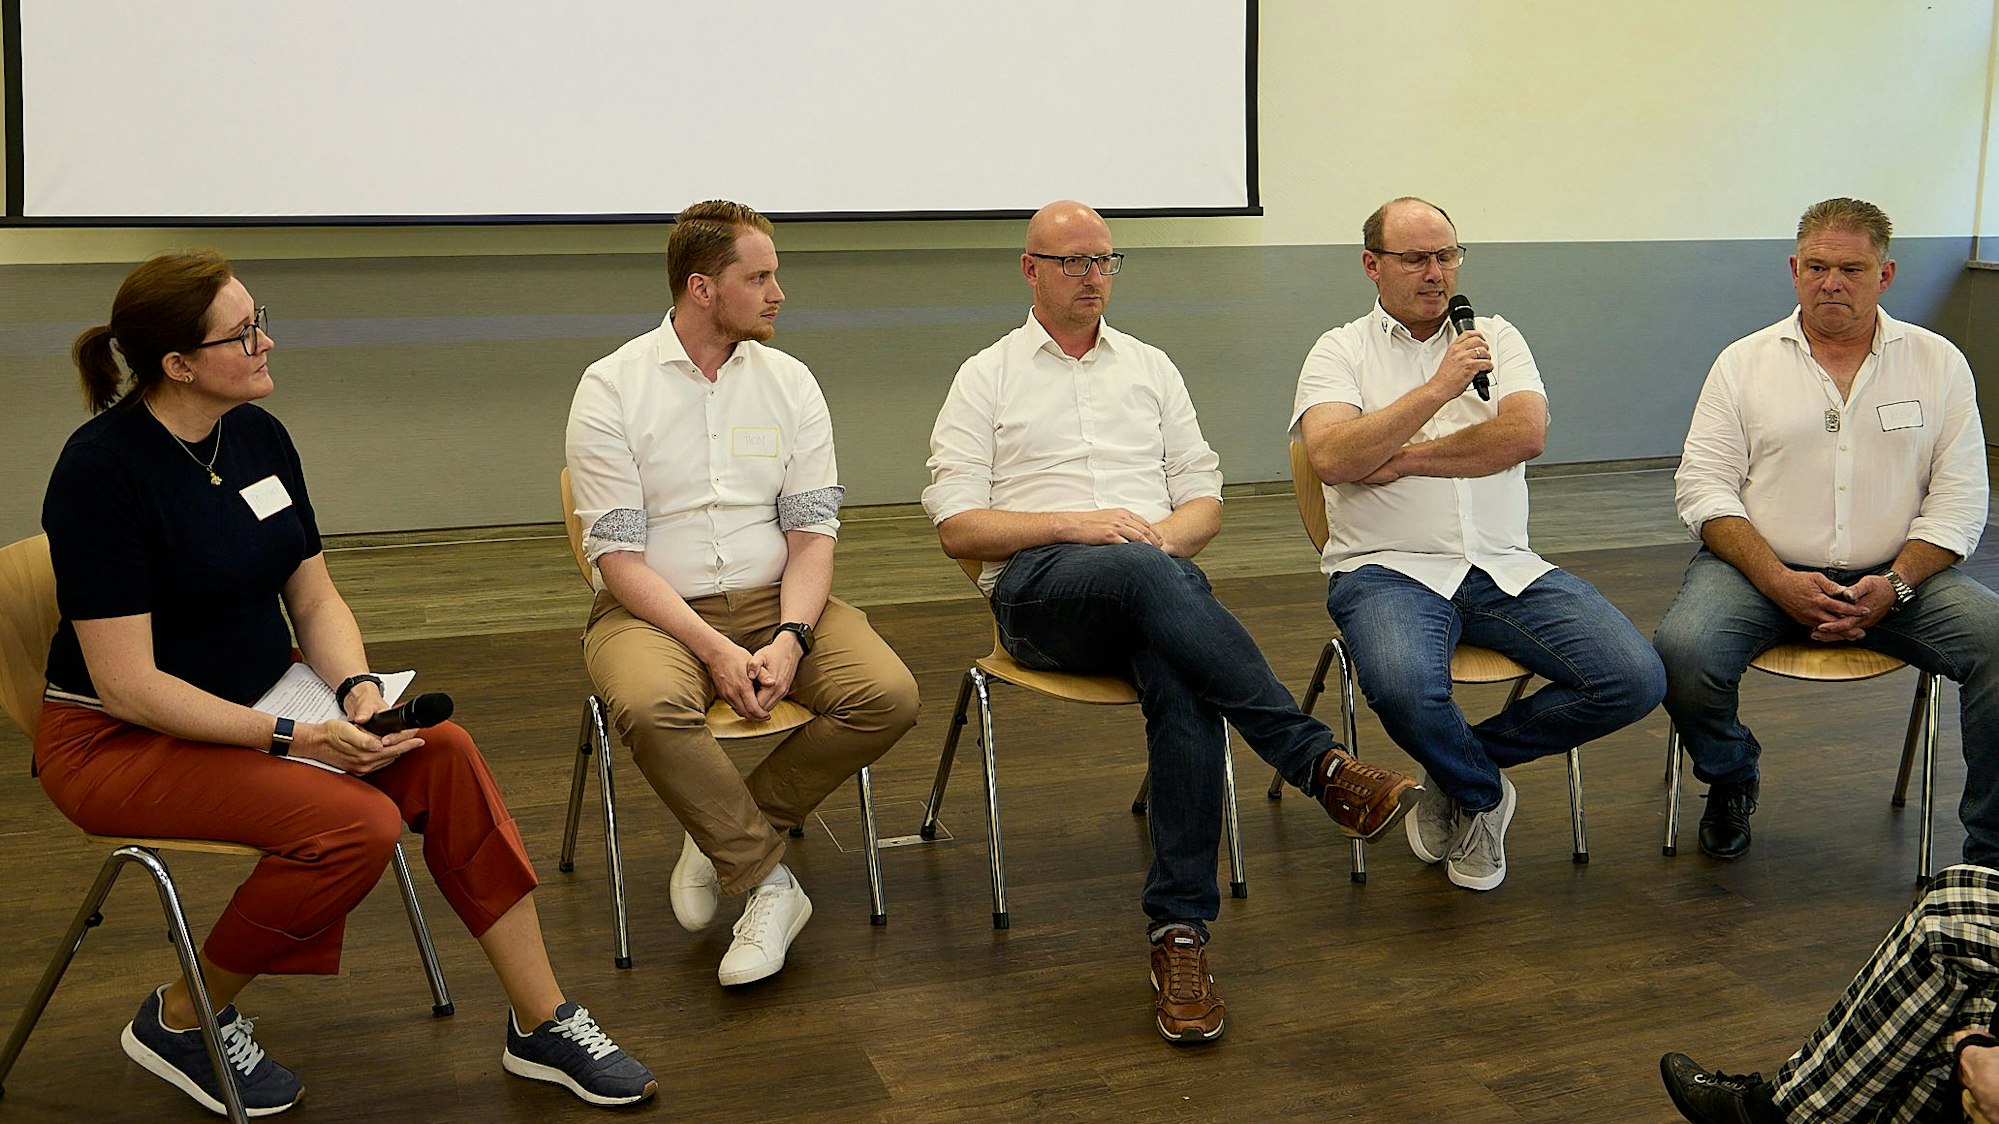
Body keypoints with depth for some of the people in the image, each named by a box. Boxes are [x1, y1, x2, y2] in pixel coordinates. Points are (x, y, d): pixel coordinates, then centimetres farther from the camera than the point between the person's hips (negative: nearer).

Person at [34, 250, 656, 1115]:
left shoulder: (258, 435, 2)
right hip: (117, 743, -7)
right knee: (356, 824, -28)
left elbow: (314, 599, 7)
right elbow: (128, 684, -22)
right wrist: (293, 739, -27)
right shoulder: (101, 468, -20)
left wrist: (357, 688, -14)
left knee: (445, 755, -17)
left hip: (258, 701, 7)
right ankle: (179, 1023, -1)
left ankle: (543, 1027, -8)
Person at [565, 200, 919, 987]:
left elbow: (812, 531, 3)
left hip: (774, 599, 4)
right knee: (650, 706, -37)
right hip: (651, 610, -3)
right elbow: (619, 556, -10)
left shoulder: (789, 382, 7)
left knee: (888, 694, -21)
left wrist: (789, 638, -15)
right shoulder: (611, 389, -5)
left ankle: (723, 838, -5)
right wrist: (715, 649, -21)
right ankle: (769, 880, -17)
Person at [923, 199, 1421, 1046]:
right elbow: (956, 526, 4)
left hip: (1156, 572, 3)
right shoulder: (986, 379, 15)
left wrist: (1163, 534, -4)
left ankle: (1179, 929, -33)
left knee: (1182, 682, -34)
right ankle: (1321, 764, -40)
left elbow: (1205, 502, 20)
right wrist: (1072, 524, -10)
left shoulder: (1151, 369, 25)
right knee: (1145, 576, -39)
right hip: (1039, 588, -2)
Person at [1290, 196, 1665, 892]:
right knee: (1403, 686, -36)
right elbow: (1331, 458, -12)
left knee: (1635, 679, -16)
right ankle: (1482, 792, 1)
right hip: (1389, 568, -3)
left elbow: (1527, 433, -4)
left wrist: (1406, 459, -7)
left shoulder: (1495, 338, 16)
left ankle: (1458, 767, 4)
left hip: (1505, 567, 4)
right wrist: (1439, 388, -13)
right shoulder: (1340, 351, 8)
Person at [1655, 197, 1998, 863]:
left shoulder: (1938, 363, 10)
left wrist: (1894, 585, -13)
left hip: (1894, 575, 1)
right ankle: (1731, 779, 5)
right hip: (1760, 569, -1)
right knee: (1683, 650, -30)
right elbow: (1703, 487, 0)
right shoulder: (1744, 363, 8)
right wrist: (1779, 582, -15)